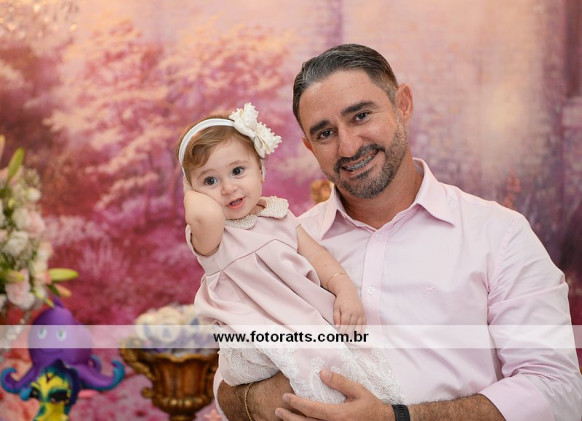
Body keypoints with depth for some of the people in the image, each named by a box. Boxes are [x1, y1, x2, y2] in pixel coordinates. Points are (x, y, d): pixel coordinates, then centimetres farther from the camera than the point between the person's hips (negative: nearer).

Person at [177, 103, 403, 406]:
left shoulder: (278, 213, 14)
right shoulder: (209, 236, -6)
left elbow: (315, 255, 10)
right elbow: (206, 216, -31)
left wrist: (345, 289, -8)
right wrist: (195, 197, -8)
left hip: (308, 318, 6)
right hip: (255, 334, -6)